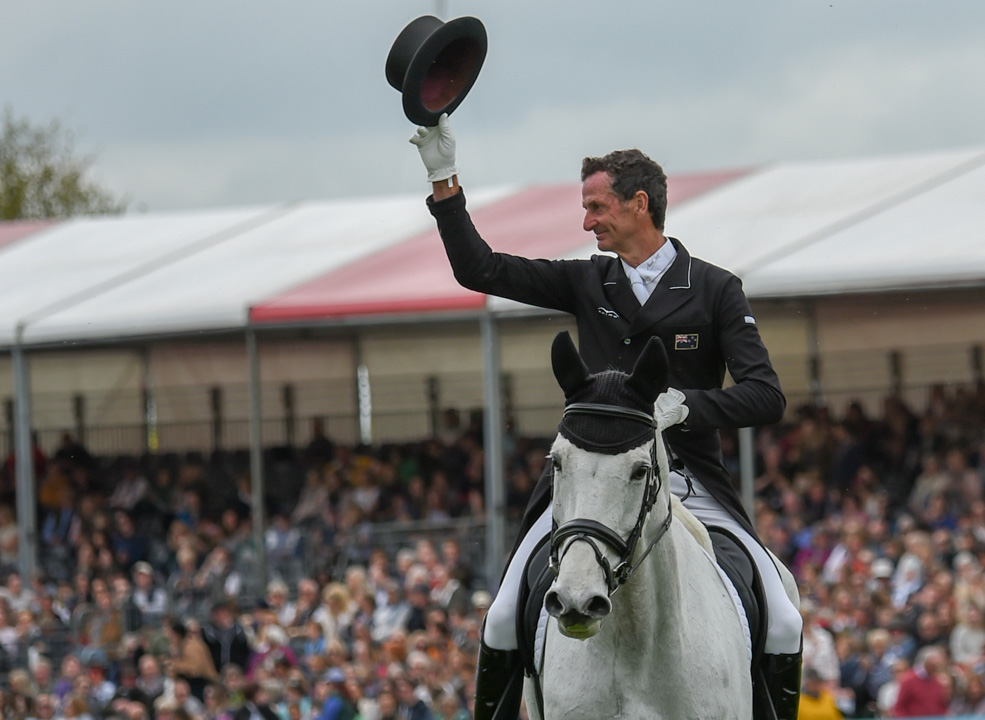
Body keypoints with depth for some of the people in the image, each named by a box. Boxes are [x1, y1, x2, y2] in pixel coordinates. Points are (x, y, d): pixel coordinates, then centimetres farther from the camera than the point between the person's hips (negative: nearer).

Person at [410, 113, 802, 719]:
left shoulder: (716, 290, 1)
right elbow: (480, 271, 10)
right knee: (505, 622, -10)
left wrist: (688, 405, -23)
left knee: (783, 626, -15)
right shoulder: (587, 283, 11)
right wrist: (445, 181, 2)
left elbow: (766, 397, -6)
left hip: (689, 482, -2)